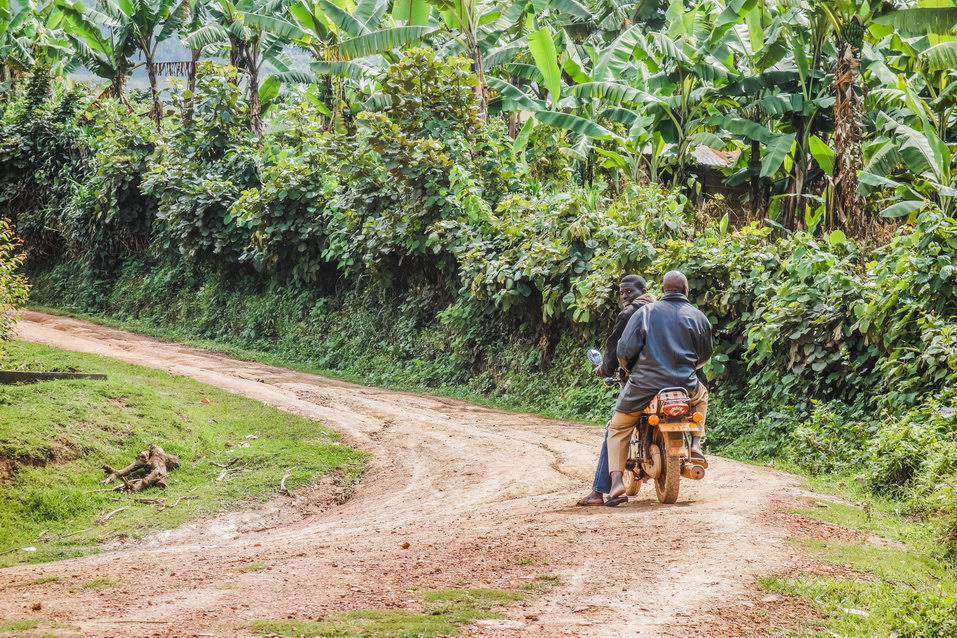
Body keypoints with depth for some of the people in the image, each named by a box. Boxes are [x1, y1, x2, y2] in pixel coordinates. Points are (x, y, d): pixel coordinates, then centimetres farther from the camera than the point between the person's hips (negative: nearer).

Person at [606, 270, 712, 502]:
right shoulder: (698, 317, 5)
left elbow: (625, 350, -6)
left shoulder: (645, 313, -2)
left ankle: (616, 481, -1)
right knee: (701, 394, 37)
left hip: (645, 385, -2)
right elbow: (705, 355, 15)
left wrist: (629, 369, 16)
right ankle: (696, 444, 22)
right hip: (685, 385, 2)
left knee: (618, 428, 16)